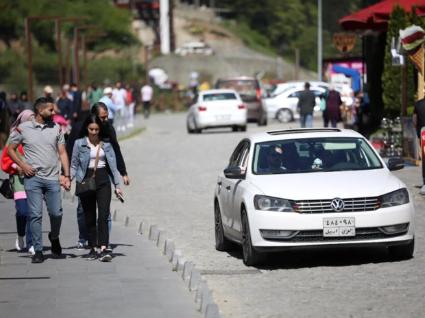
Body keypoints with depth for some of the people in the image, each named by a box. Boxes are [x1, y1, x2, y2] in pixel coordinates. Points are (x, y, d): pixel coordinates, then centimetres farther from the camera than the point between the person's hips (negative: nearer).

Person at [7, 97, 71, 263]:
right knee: (35, 215, -4)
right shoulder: (23, 128, 1)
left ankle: (54, 237, 30)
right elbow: (10, 149, 8)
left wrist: (66, 175, 1)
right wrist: (22, 165, -7)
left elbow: (62, 153, 9)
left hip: (52, 179, 2)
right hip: (33, 178, -2)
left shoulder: (56, 128, 8)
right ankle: (38, 250, 3)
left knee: (56, 213, -1)